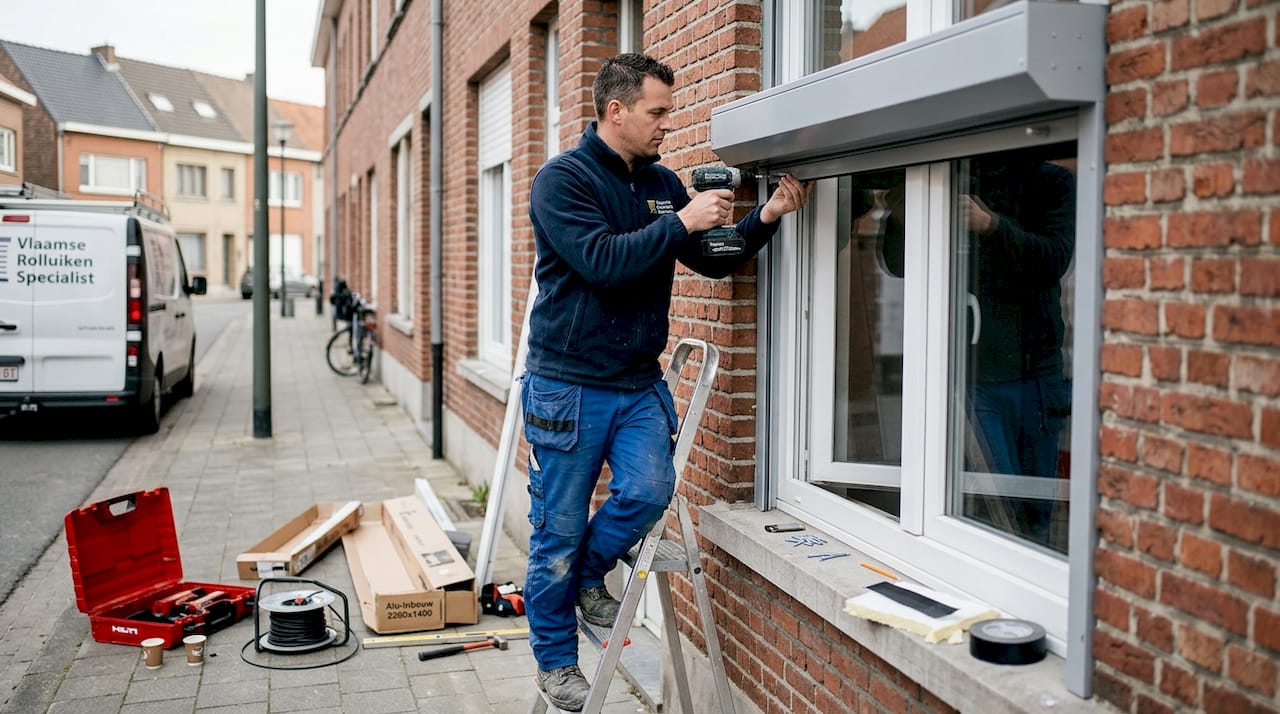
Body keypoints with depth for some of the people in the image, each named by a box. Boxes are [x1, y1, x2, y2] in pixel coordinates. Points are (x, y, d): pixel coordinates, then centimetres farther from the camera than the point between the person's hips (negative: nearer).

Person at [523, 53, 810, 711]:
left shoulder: (663, 183, 9)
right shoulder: (562, 179, -10)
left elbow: (715, 261, 12)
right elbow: (602, 262, -23)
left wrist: (765, 218, -3)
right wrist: (681, 222, -20)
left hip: (640, 383, 5)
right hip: (567, 385, -5)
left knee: (650, 490, -14)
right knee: (557, 531, 4)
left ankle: (590, 575, 18)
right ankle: (555, 661, 24)